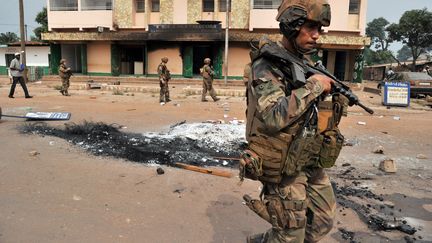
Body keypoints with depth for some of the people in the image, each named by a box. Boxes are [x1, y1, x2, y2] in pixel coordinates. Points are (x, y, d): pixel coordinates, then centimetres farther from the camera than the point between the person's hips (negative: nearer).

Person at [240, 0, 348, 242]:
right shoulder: (267, 67, -19)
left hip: (313, 164, 8)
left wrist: (336, 101, -3)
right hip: (286, 168, -8)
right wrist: (313, 86, -25)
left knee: (323, 222, 20)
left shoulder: (308, 64, 8)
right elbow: (275, 117, -34)